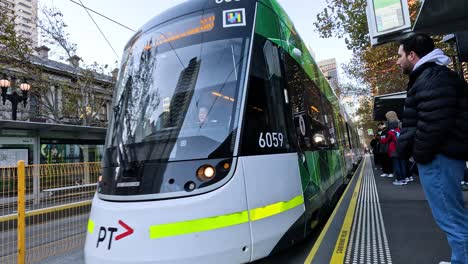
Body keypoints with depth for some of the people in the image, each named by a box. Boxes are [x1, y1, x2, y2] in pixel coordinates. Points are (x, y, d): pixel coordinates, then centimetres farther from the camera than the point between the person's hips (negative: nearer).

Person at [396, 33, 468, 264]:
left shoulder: (434, 77, -14)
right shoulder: (428, 77, 18)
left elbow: (434, 123, -24)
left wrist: (418, 154, -14)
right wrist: (417, 152, 15)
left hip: (438, 157, -11)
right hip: (442, 155, 11)